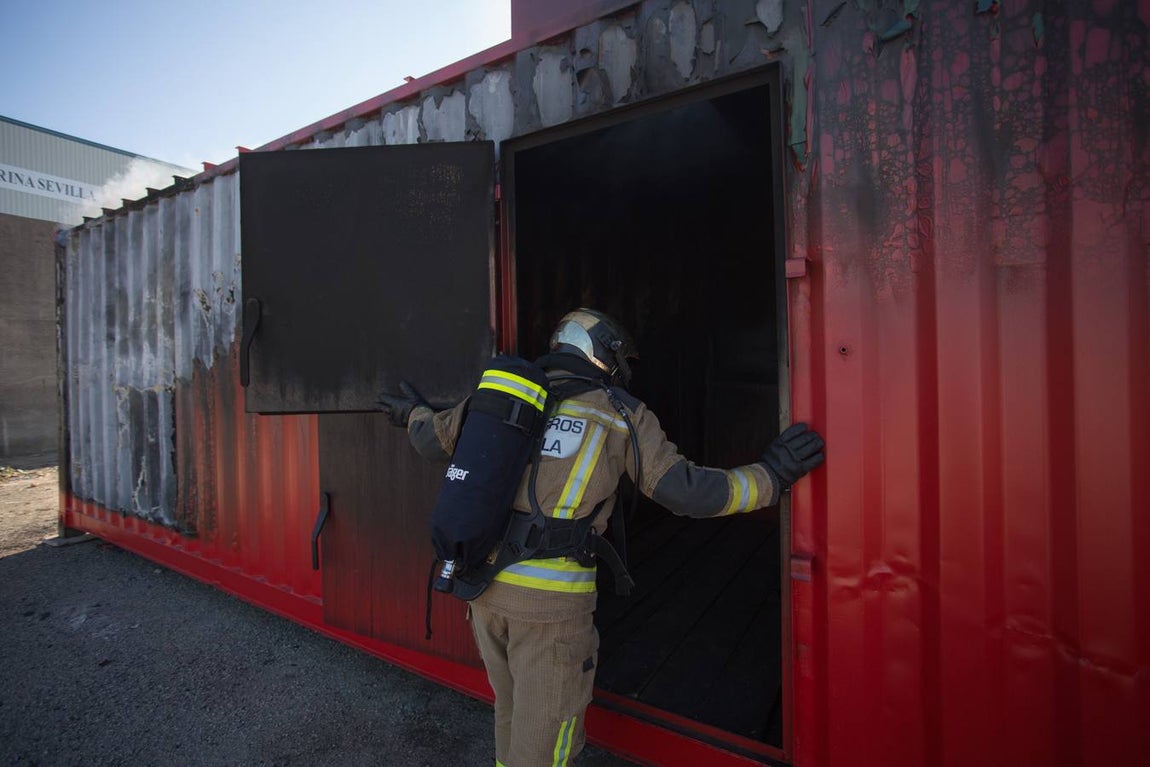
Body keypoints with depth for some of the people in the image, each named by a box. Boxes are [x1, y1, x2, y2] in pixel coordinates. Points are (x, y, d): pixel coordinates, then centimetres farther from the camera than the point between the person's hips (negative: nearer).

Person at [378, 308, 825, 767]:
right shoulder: (619, 412, -3)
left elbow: (432, 440, 18)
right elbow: (685, 490, -6)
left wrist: (414, 414, 40)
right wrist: (770, 477, 5)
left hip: (483, 578, 6)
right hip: (551, 597, -5)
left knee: (514, 711, 27)